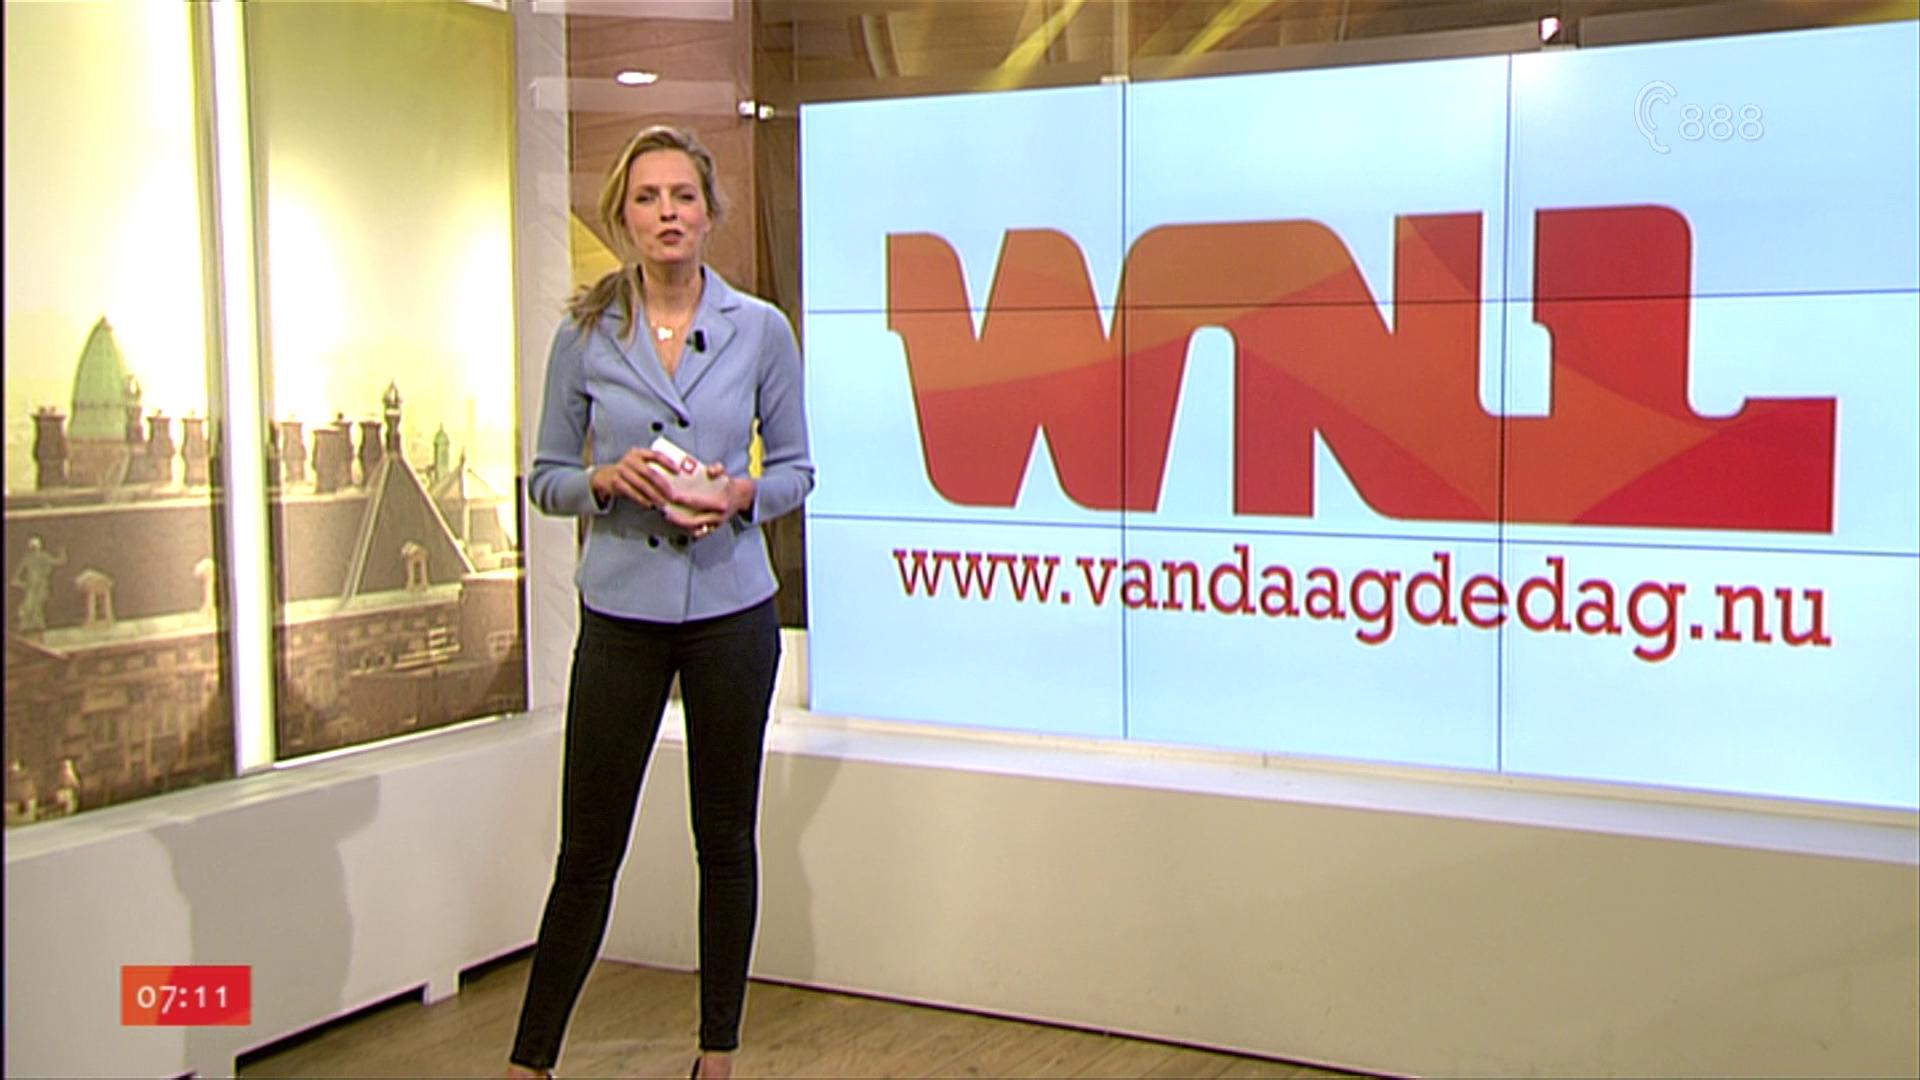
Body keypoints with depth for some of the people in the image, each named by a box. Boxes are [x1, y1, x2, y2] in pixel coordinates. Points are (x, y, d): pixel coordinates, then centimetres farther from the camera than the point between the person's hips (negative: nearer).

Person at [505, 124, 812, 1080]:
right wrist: (610, 479, -15)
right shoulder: (585, 334, 0)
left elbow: (796, 468, 7)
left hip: (730, 608, 1)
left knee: (726, 838, 10)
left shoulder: (760, 330, 0)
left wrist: (740, 492, -14)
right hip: (621, 609, 0)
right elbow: (546, 477, 5)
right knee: (588, 848, 3)